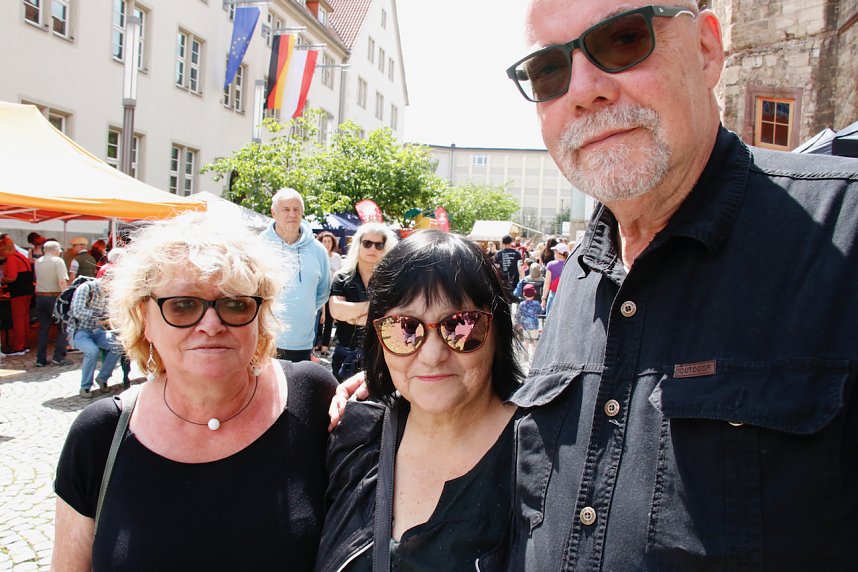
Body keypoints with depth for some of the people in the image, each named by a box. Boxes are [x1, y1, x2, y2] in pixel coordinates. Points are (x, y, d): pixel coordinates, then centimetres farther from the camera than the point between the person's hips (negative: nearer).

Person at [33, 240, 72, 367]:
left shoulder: (37, 261, 9)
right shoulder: (58, 261, -9)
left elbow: (38, 278, 15)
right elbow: (62, 281, -18)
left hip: (40, 297, 6)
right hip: (54, 297, -5)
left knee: (43, 329, 11)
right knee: (62, 328, 4)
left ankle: (41, 359, 11)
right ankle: (58, 356, -5)